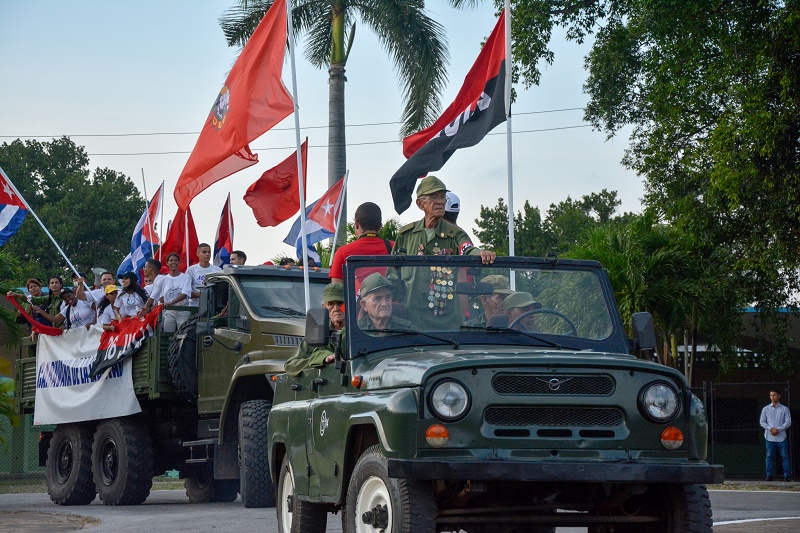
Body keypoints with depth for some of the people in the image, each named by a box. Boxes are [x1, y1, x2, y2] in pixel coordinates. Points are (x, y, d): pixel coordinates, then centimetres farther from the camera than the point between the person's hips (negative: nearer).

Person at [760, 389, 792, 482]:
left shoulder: (784, 409, 5)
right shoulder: (765, 409, 9)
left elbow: (788, 422, -1)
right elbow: (762, 422, 6)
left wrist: (778, 429, -12)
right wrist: (771, 429, -11)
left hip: (781, 437, -1)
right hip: (769, 437, 1)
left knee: (785, 456, -1)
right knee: (769, 457, 0)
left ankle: (787, 475, 2)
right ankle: (769, 475, 3)